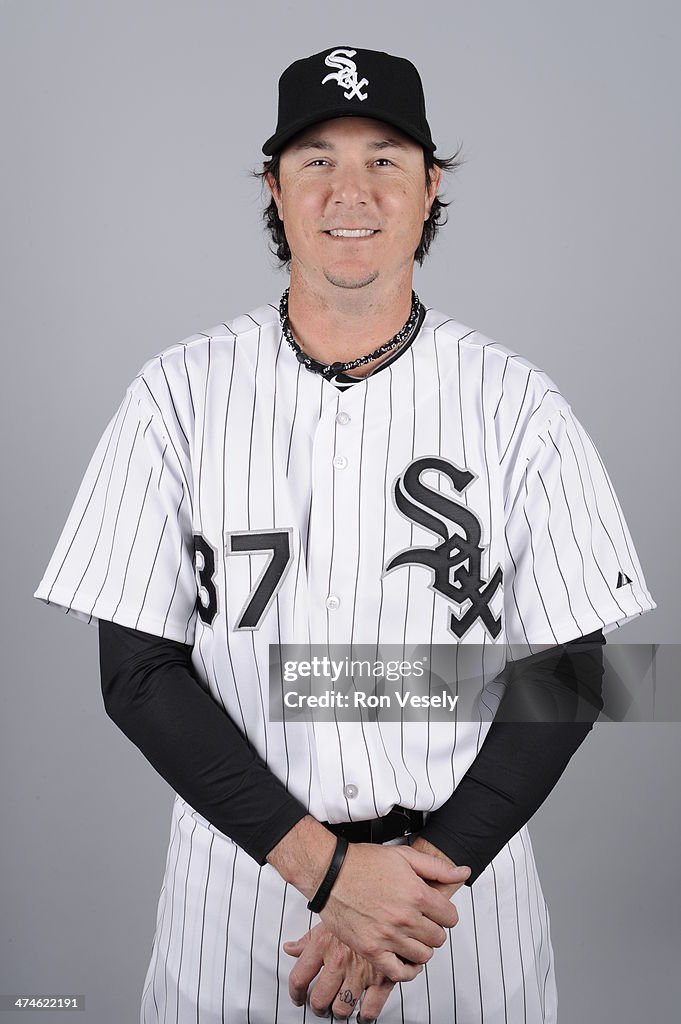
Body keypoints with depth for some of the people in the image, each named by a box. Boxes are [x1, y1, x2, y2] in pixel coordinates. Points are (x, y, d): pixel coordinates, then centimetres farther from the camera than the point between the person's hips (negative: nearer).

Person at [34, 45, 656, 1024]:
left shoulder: (521, 406, -6)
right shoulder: (180, 392, -6)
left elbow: (570, 670, -5)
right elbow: (139, 672, -9)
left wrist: (427, 868, -15)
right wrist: (325, 865, -16)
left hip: (465, 874, 1)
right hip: (237, 882, 0)